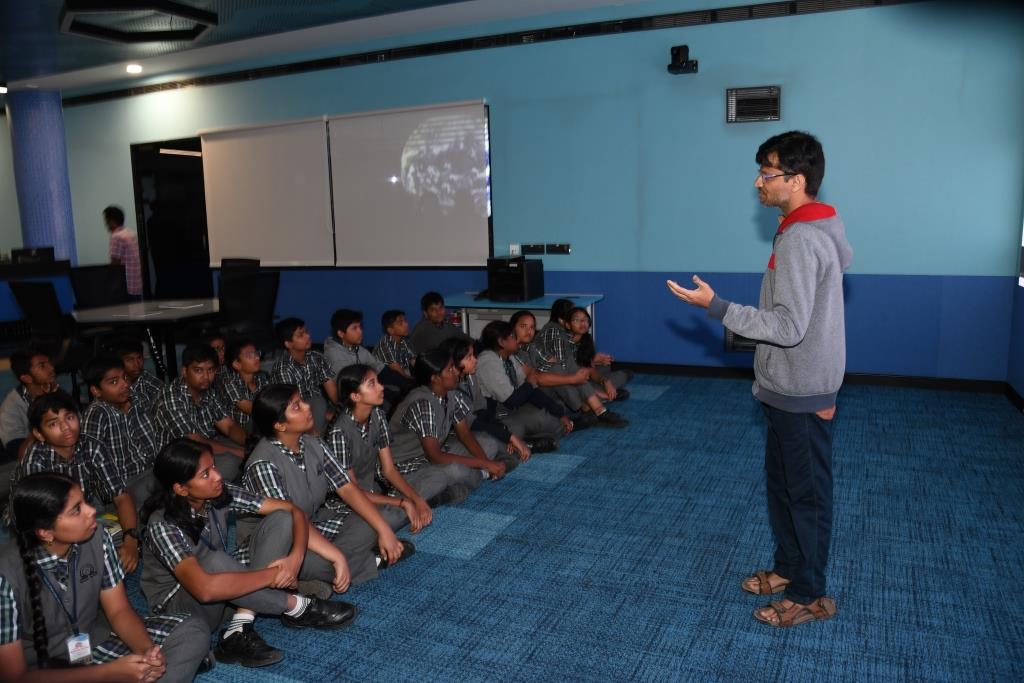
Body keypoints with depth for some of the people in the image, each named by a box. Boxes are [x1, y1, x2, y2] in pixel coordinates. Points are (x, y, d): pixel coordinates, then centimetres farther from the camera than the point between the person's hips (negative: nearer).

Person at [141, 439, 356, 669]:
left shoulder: (220, 494, -12)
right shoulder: (163, 525, -28)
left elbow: (291, 510, -10)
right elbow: (205, 588, -42)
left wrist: (296, 557, -28)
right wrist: (272, 575, -32)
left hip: (225, 595, 7)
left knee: (281, 519, -12)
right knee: (213, 560, -39)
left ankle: (238, 632, -21)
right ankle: (297, 607, -17)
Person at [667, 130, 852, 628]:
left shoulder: (800, 239, -23)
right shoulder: (822, 228, 9)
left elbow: (789, 327, -27)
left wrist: (715, 306, -26)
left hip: (800, 391, -10)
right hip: (791, 386, 10)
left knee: (806, 491, 4)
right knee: (782, 481, 20)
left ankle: (810, 595, 19)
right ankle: (789, 567, 36)